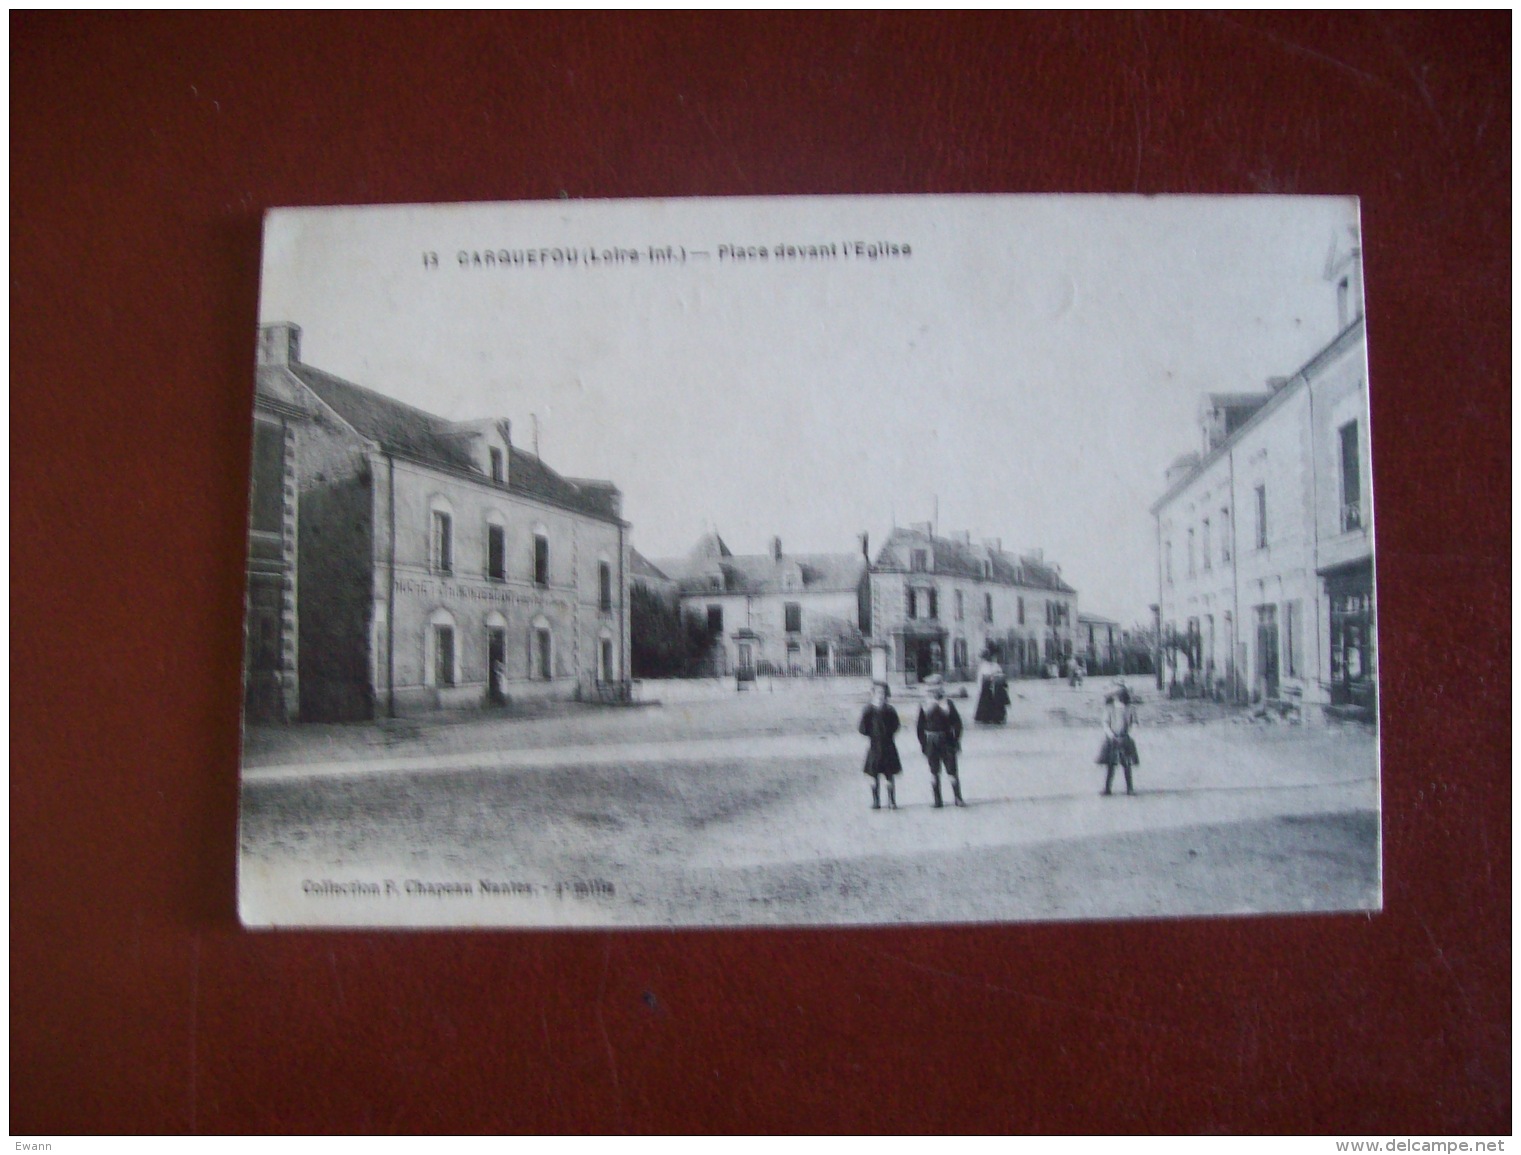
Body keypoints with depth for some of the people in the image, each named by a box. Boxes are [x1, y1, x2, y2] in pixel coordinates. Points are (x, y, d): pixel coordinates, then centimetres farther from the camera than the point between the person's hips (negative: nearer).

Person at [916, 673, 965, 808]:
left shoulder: (948, 705, 1)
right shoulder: (925, 707, 3)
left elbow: (957, 723, 2)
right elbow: (920, 727, 6)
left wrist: (956, 741, -3)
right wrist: (923, 744, 1)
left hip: (947, 741, -1)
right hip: (931, 744, 1)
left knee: (952, 771, -2)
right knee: (934, 772, 4)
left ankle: (958, 798, 5)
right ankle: (937, 800, 11)